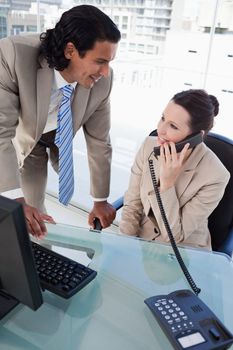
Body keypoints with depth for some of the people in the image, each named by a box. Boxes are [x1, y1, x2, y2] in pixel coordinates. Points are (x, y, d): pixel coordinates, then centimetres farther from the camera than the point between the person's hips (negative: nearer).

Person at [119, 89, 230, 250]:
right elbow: (132, 203, -3)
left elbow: (175, 235, -19)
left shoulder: (215, 177, -23)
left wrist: (167, 183, -28)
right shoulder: (149, 145, -11)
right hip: (140, 241, 4)